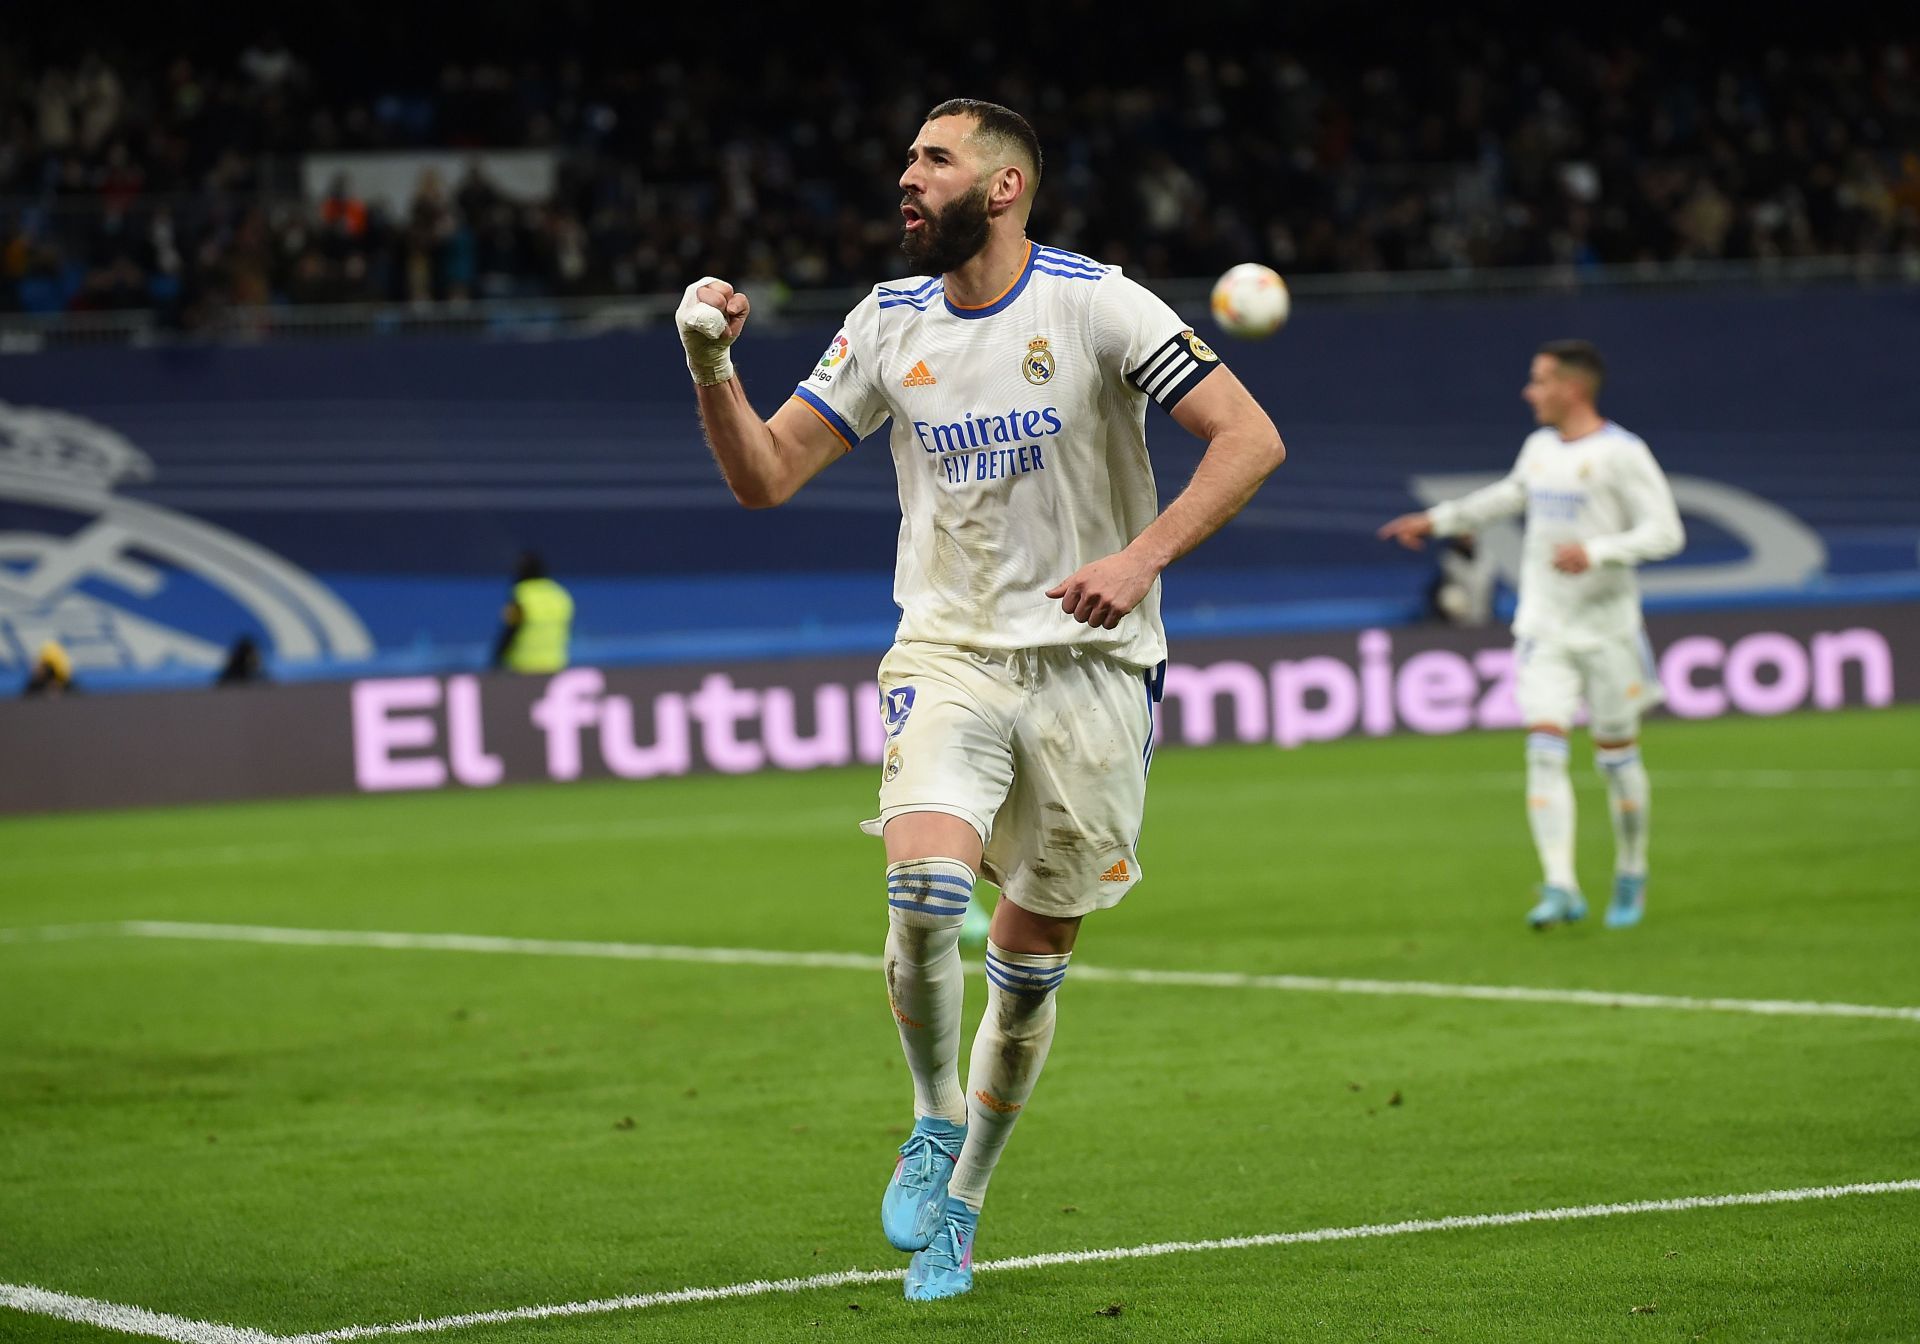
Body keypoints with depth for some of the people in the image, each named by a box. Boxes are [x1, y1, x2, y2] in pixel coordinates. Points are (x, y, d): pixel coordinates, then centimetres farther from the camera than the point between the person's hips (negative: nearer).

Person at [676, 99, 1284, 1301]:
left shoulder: (1094, 305, -9)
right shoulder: (889, 325, 4)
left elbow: (1249, 439, -12)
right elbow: (766, 477, 7)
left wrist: (1141, 560, -24)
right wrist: (711, 369, -10)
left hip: (1089, 665, -2)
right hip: (949, 653, 2)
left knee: (1033, 962, 4)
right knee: (923, 888, -24)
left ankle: (958, 1203, 24)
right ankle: (935, 1125, 2)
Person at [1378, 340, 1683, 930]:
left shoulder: (1622, 454, -12)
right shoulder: (1540, 446, 9)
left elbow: (1665, 532, -15)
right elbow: (1512, 494, 30)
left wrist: (1596, 552, -27)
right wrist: (1437, 520, 33)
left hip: (1606, 630, -5)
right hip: (1544, 629, 5)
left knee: (1616, 755, 5)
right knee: (1544, 750, -10)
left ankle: (1631, 877, 25)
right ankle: (1560, 888, -15)